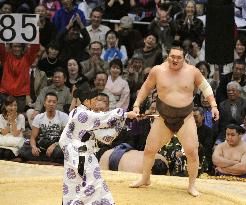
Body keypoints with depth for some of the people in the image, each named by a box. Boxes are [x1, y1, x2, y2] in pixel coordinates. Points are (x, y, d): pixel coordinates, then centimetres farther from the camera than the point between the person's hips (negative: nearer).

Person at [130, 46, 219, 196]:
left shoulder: (192, 71, -8)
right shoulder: (157, 71, -7)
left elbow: (205, 87, 6)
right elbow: (146, 87, 8)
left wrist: (214, 106, -1)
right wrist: (137, 105, 2)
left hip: (185, 119, -1)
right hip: (163, 119, 1)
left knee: (192, 153, -6)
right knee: (149, 150, 8)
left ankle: (192, 185, 13)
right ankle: (145, 179, 32)